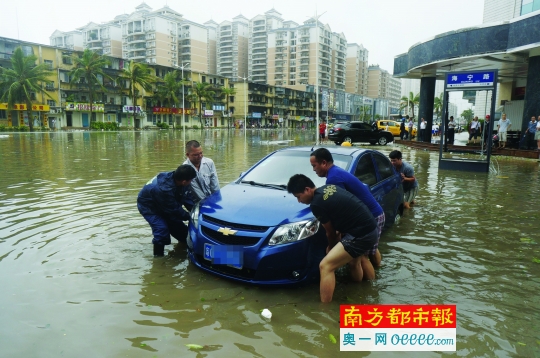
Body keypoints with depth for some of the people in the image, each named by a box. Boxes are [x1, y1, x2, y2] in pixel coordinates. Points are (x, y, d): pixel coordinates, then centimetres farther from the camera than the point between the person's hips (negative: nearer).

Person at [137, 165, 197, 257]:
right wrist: (189, 216, -18)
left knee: (178, 225, 9)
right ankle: (158, 256, -6)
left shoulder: (175, 178, -20)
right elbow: (174, 210, -30)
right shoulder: (164, 189, -42)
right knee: (162, 229, -23)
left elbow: (186, 198, -3)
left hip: (162, 205, 8)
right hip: (148, 206, -8)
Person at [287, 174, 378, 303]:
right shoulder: (329, 187, 9)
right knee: (356, 260, 35)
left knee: (326, 266, -12)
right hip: (371, 229, 10)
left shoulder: (316, 204, -16)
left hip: (360, 235, -10)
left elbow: (330, 232, -3)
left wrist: (331, 247, 16)